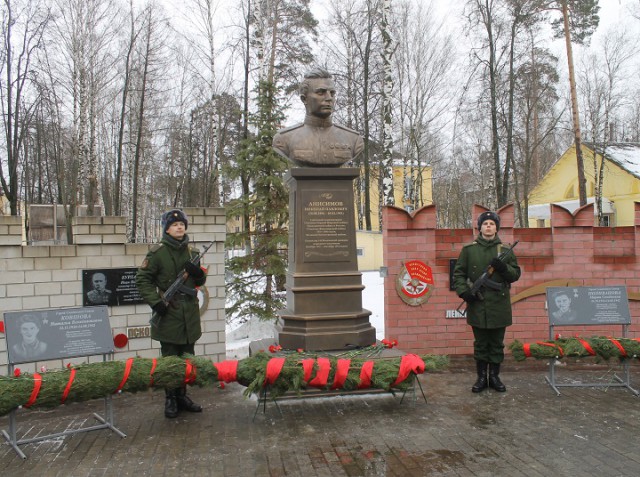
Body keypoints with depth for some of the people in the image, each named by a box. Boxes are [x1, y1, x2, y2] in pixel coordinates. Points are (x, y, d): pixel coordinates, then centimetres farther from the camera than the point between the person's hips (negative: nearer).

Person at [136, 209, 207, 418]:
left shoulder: (192, 252, 9)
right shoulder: (158, 252, -6)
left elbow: (201, 281, 16)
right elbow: (142, 279, -4)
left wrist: (197, 272, -7)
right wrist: (155, 301, -14)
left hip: (189, 313, 5)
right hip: (168, 314, -5)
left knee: (187, 358, 13)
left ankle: (182, 396, 27)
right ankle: (170, 400, 17)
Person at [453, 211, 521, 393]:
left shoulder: (505, 250, 6)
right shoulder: (469, 249, 3)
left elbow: (516, 274, 6)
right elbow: (458, 273, 4)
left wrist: (503, 268, -14)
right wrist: (463, 291, -10)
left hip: (499, 305, 1)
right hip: (477, 305, -1)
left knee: (497, 343, 10)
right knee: (480, 344, 8)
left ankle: (494, 376, 22)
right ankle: (481, 377, 18)